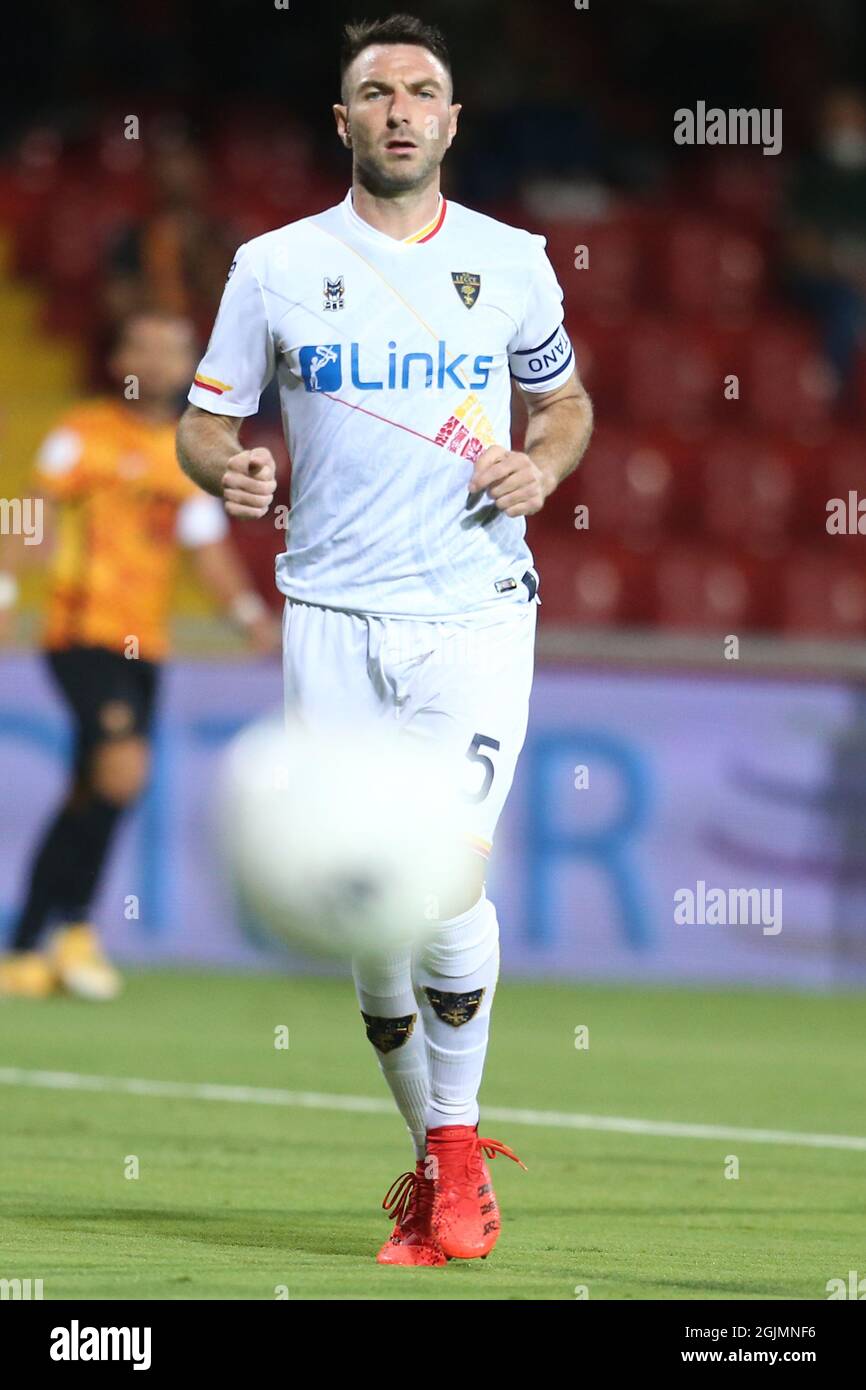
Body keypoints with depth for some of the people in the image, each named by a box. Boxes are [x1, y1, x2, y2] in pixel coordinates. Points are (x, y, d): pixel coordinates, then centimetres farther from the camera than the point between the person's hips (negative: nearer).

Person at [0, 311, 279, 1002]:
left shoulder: (189, 459, 15)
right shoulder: (85, 433, -2)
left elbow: (209, 549, 14)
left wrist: (251, 612, -1)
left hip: (144, 646, 6)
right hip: (84, 629, -6)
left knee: (88, 800, 6)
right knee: (123, 768, -22)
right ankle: (76, 928, -10)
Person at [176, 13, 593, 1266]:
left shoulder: (511, 262, 5)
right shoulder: (275, 268, 4)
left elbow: (564, 399, 20)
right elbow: (205, 421, 9)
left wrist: (543, 468, -2)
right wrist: (226, 469, -14)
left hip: (475, 612, -1)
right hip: (333, 619, 1)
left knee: (445, 881, -17)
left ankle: (457, 1150, 1)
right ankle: (431, 1156, 21)